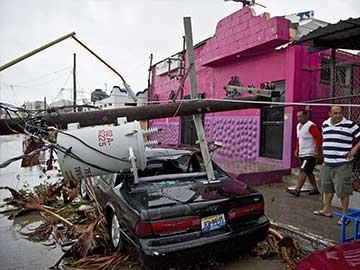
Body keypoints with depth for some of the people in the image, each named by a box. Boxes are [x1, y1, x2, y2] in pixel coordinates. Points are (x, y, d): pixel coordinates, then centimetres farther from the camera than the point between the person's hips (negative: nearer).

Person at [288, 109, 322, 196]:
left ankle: (297, 190, -15)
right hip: (302, 154, 10)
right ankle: (315, 189, 27)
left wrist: (316, 151, -23)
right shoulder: (298, 126, 13)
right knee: (308, 172, 16)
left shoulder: (311, 126, -15)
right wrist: (297, 149, 18)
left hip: (309, 154, -10)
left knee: (303, 172, -13)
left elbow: (318, 137, -20)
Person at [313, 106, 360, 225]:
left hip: (342, 165, -6)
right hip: (327, 163, 6)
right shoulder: (325, 124, 9)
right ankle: (327, 210, 34)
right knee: (327, 187, 17)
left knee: (343, 190, 1)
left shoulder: (349, 125, -9)